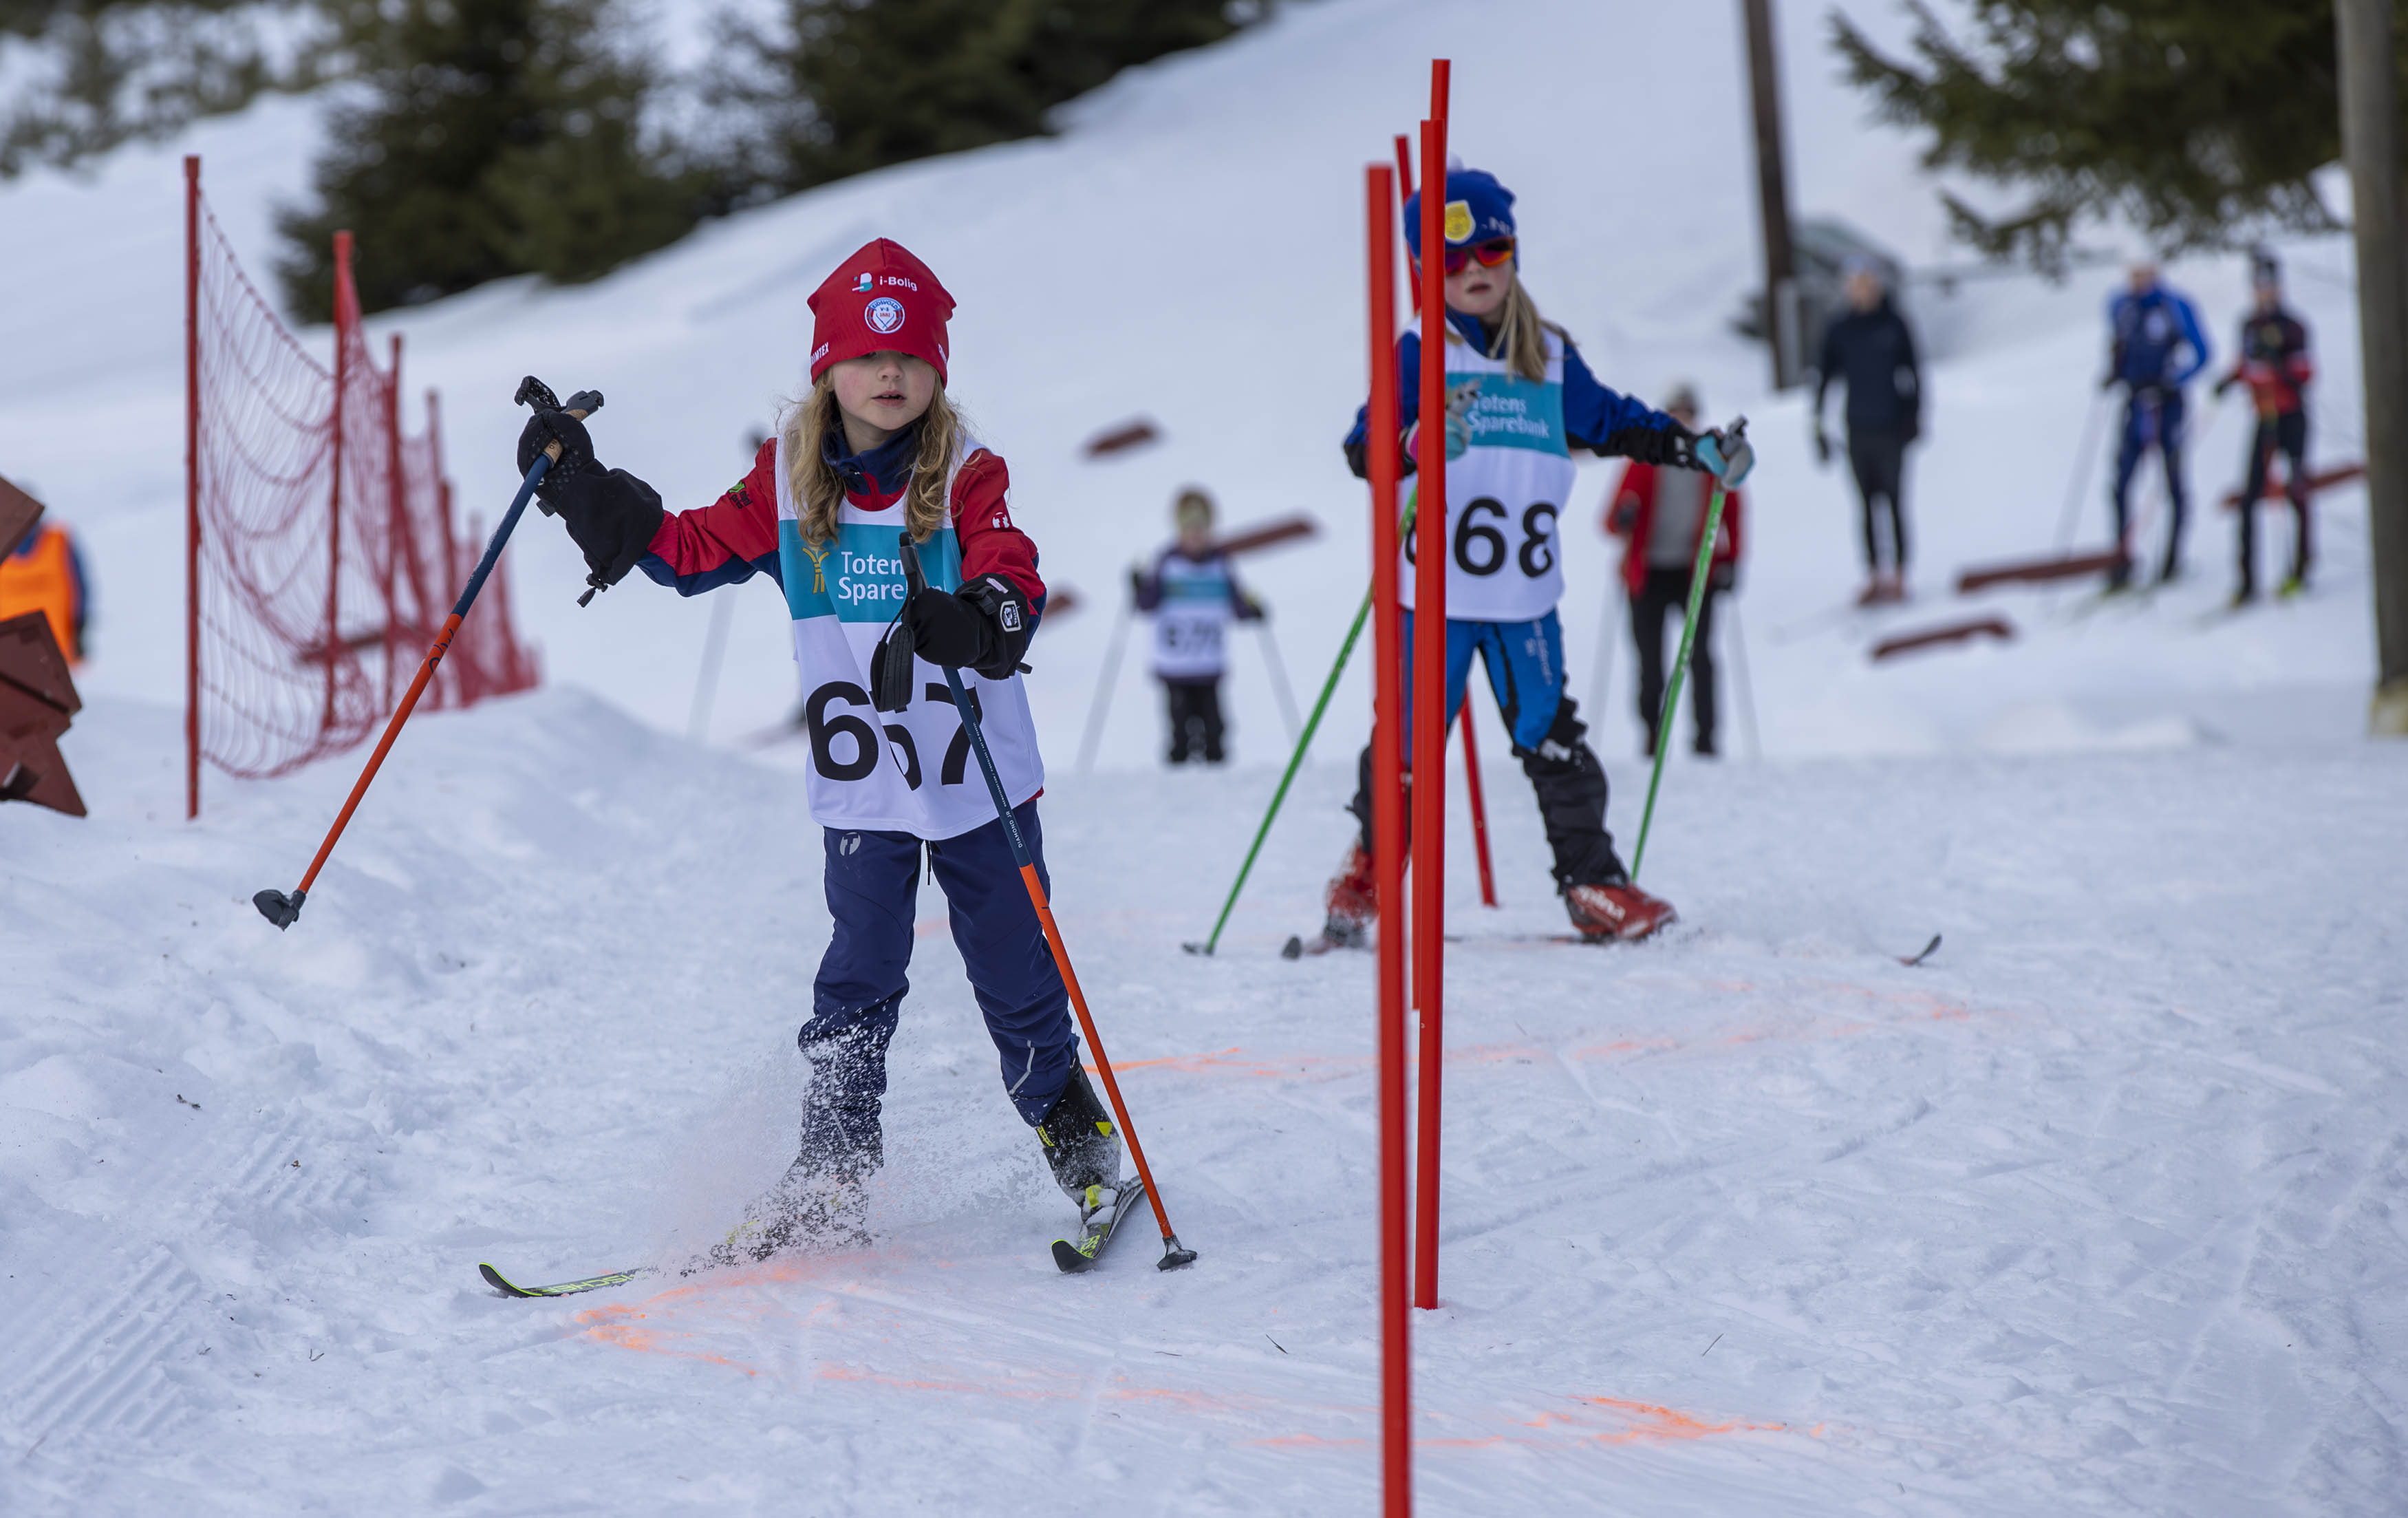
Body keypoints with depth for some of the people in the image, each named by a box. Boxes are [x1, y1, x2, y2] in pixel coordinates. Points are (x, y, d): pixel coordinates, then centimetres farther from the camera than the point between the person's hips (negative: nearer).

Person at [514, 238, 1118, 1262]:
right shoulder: (789, 481, 0)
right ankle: (832, 1178, 4)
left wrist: (974, 622, -45)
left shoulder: (967, 479, -8)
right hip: (860, 780, 1)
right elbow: (695, 552, 11)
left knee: (1013, 963, 8)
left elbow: (1014, 584, -22)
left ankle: (1070, 1123, 31)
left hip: (980, 773, -1)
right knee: (859, 977, -2)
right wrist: (586, 492, 4)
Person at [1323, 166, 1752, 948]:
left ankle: (1594, 885, 10)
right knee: (1409, 740, 2)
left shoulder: (1549, 356, 11)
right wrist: (1422, 442, -34)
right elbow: (1365, 445, -13)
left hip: (1525, 594, 3)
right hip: (1434, 591, -3)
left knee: (1552, 738, 4)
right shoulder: (1420, 353, -3)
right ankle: (1362, 882, 19)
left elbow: (1608, 421, 23)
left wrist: (1696, 447, 15)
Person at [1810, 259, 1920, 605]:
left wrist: (1913, 416, -3)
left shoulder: (1894, 325, -1)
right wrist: (1818, 425, 4)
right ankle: (1874, 578, 9)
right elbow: (1824, 377, 7)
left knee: (1894, 502, -2)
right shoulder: (1838, 332, 5)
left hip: (1891, 429, -2)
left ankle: (1898, 577, 1)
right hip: (1858, 430, 2)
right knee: (1867, 506, 5)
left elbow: (1912, 371, 2)